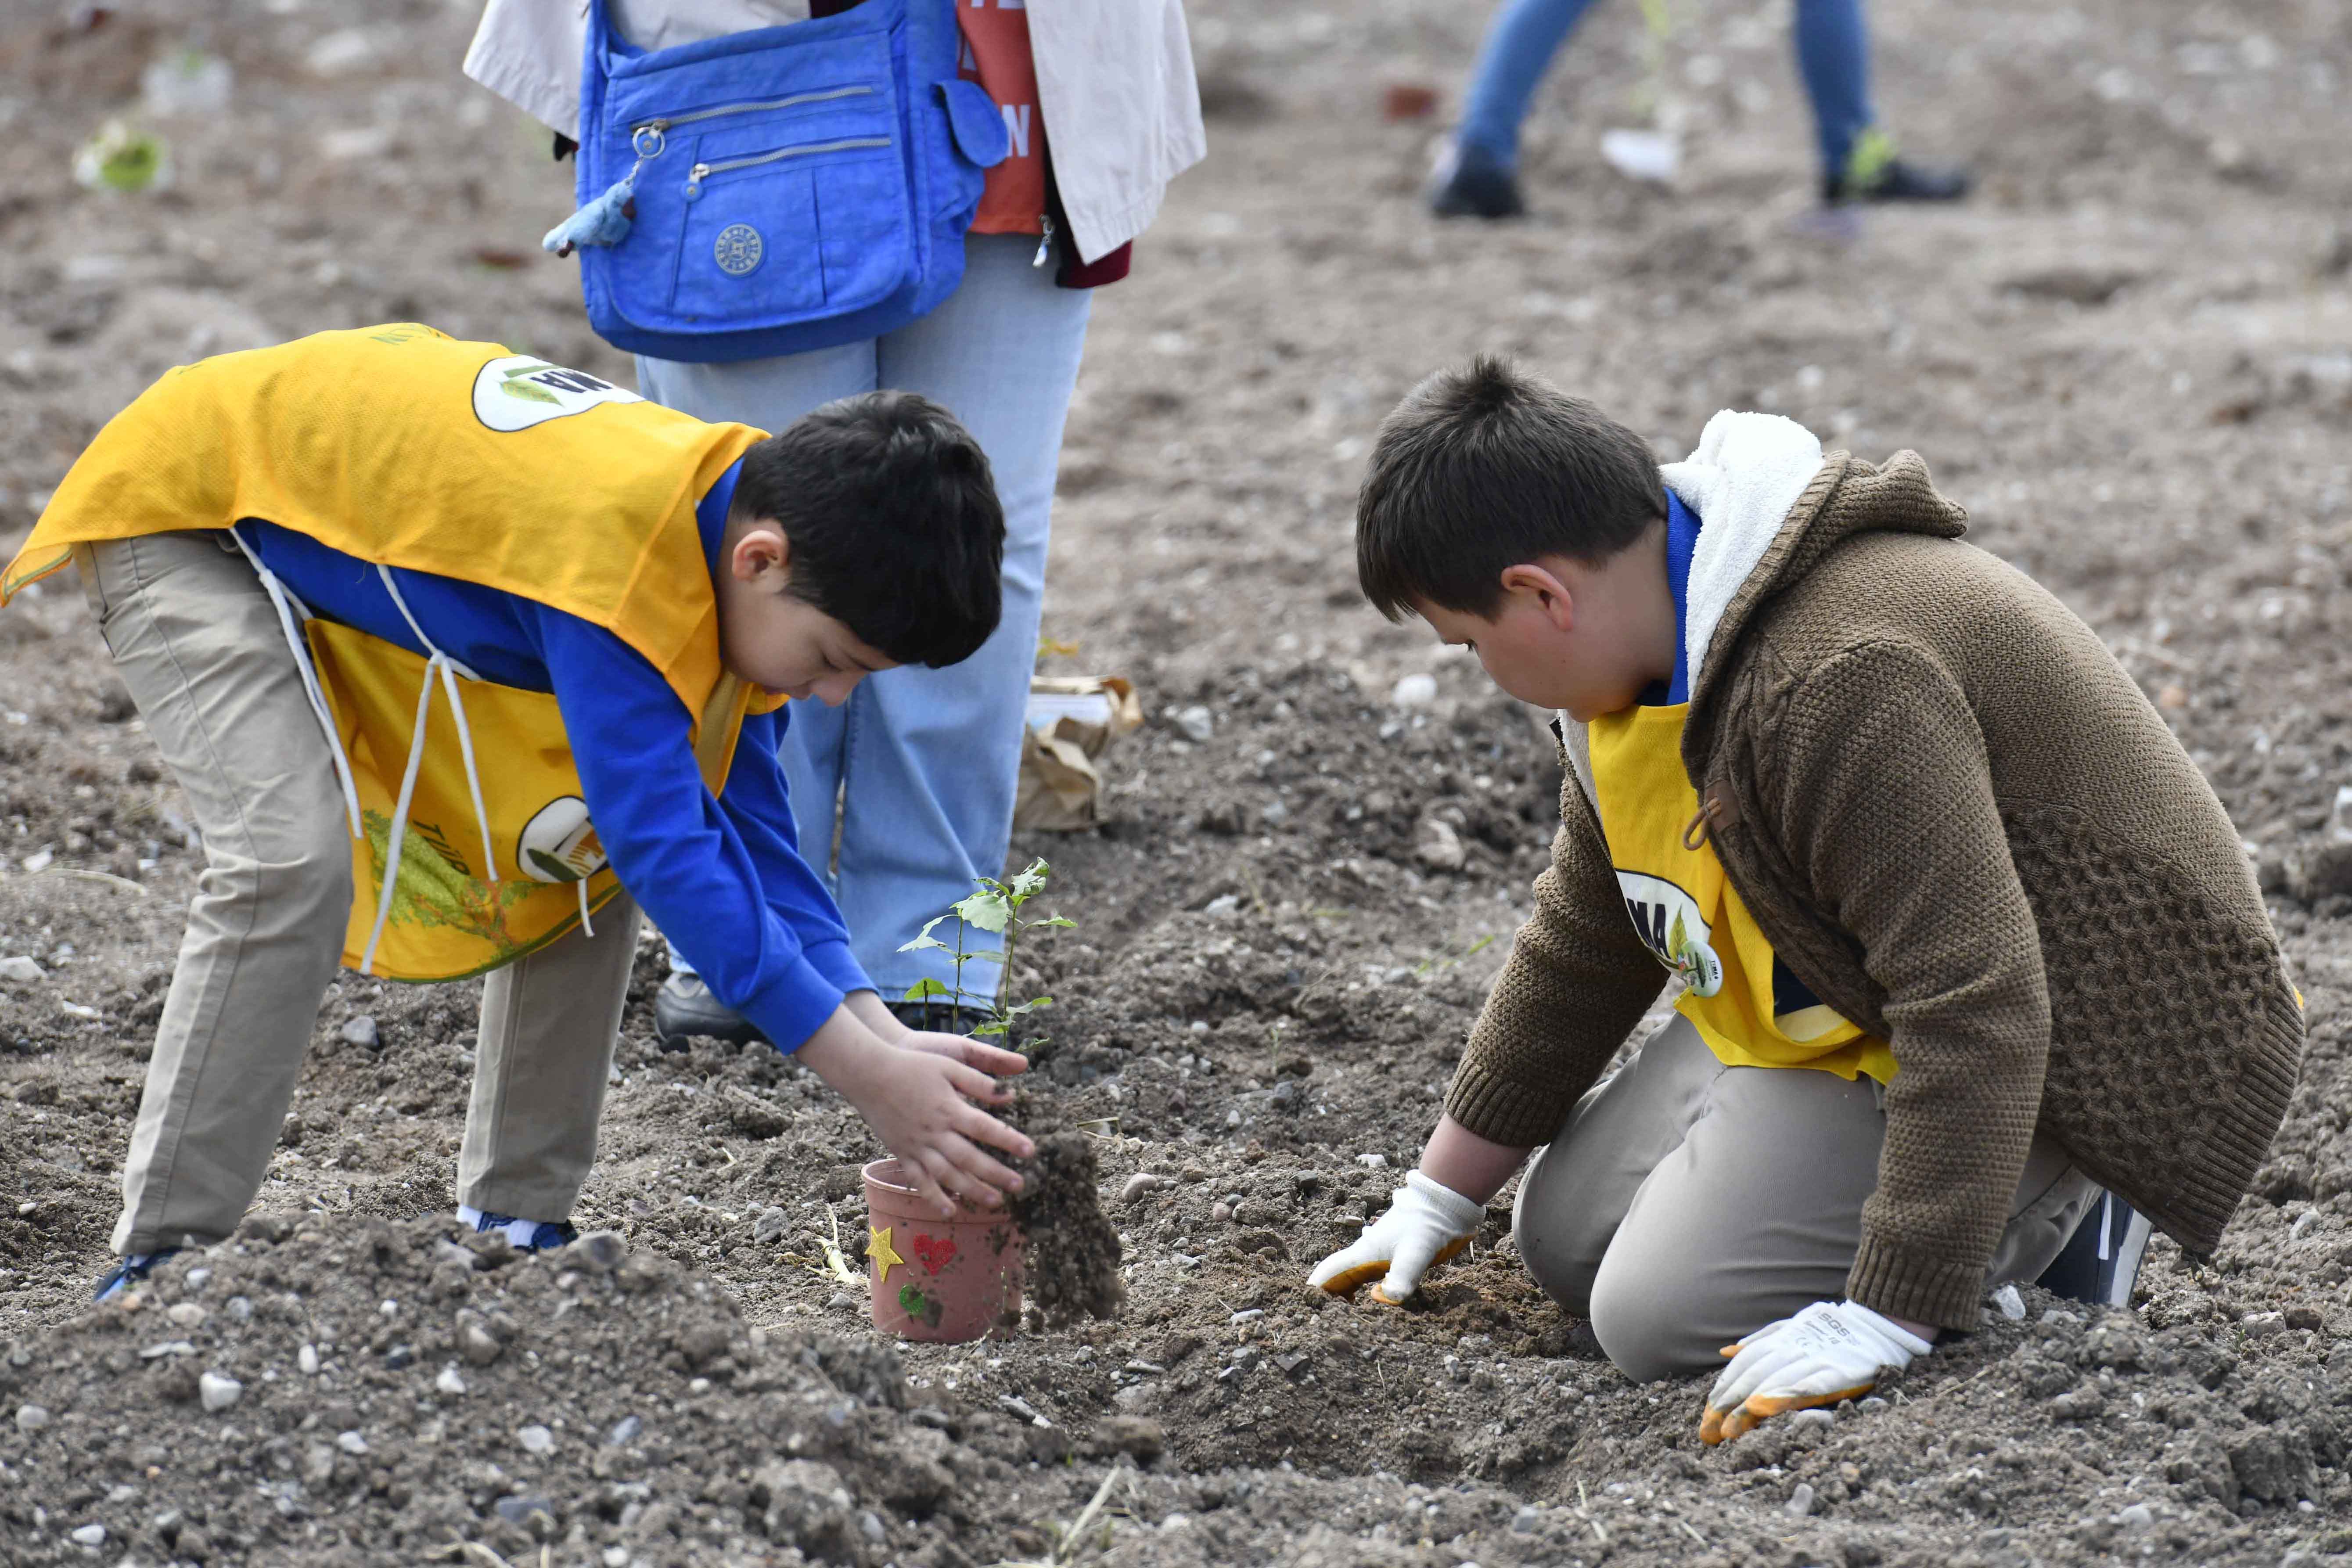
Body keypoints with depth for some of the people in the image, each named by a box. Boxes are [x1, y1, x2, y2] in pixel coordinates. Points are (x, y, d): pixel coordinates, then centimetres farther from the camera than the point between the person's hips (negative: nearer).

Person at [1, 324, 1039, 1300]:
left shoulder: (745, 516, -13)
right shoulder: (620, 547, -40)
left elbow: (746, 823, -8)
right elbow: (671, 849, -40)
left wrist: (882, 1034, -19)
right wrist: (864, 1071, -38)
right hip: (186, 511, -8)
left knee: (590, 849, -2)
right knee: (292, 862, -27)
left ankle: (515, 1218, 8)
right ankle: (161, 1261, -17)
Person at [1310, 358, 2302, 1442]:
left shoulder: (1843, 686, -34)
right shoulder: (1646, 649, 0)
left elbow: (1975, 1018, -35)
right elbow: (1583, 941, 14)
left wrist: (1885, 1320, -35)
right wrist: (1443, 1196, 16)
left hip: (2050, 1056, -10)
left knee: (1660, 1319, -19)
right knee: (1566, 1240, 10)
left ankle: (2041, 1228, -4)